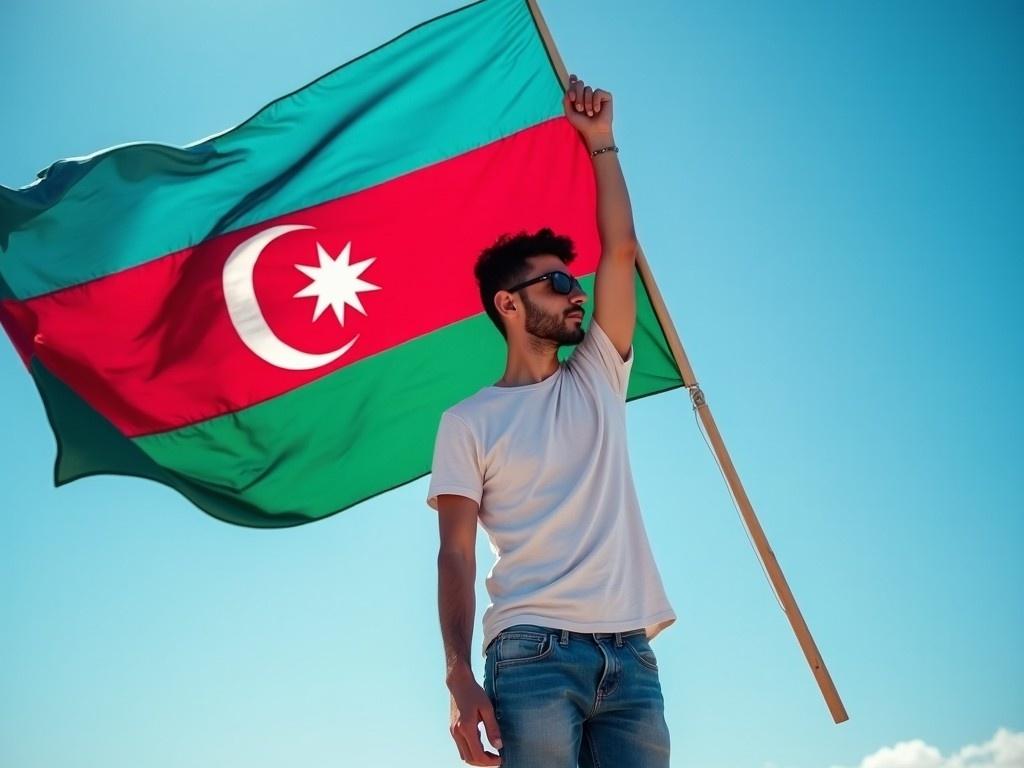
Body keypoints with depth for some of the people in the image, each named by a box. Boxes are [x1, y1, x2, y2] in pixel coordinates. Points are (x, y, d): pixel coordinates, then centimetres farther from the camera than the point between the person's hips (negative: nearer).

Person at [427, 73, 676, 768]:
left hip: (630, 653, 4)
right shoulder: (468, 421, 7)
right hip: (533, 653, -4)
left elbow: (620, 250, 14)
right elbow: (456, 554, 0)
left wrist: (601, 141, 17)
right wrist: (459, 677, -11)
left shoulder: (597, 382, 18)